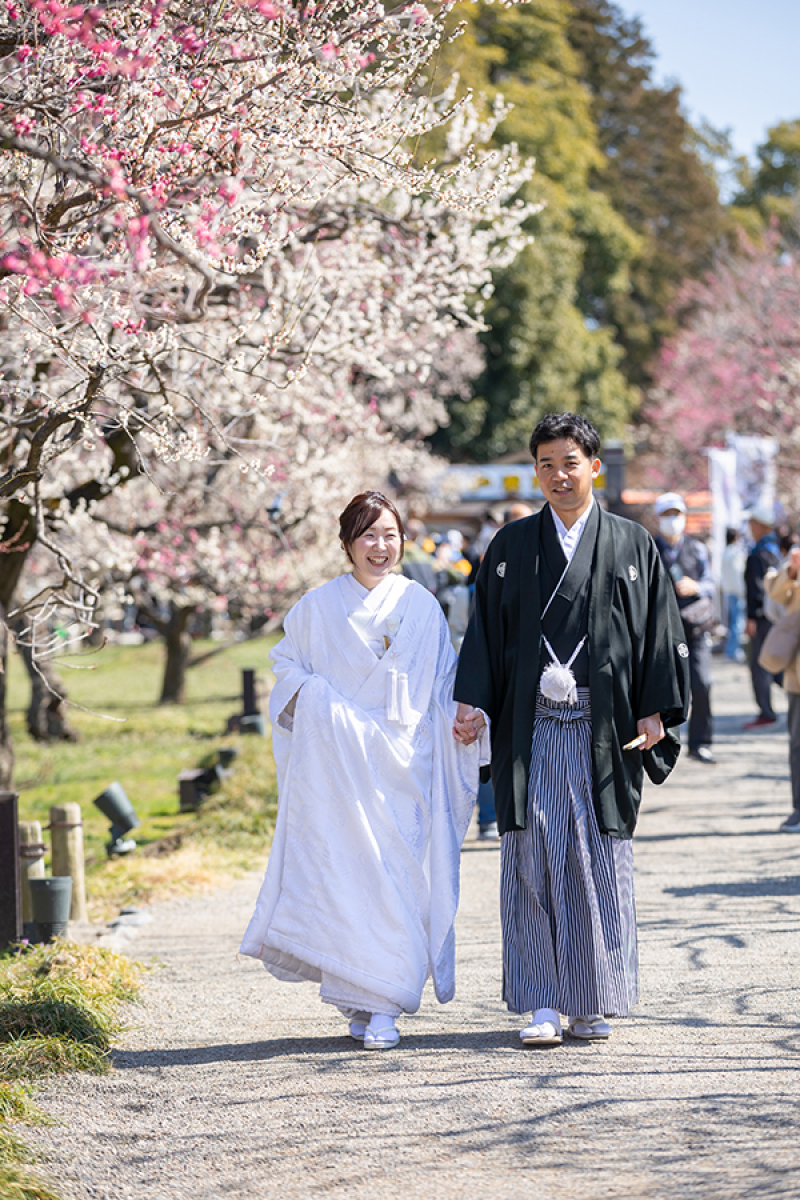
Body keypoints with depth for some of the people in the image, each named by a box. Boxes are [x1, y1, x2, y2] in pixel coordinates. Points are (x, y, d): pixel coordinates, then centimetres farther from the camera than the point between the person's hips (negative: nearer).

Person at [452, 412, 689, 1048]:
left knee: (601, 861, 1)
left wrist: (656, 710, -3)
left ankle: (595, 1002, 11)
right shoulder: (511, 547, 10)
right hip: (532, 727, 1)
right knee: (533, 857, -4)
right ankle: (544, 1005, -1)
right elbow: (487, 632, 7)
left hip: (604, 727, 0)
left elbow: (660, 631, 6)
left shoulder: (633, 545, 8)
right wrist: (474, 703, -5)